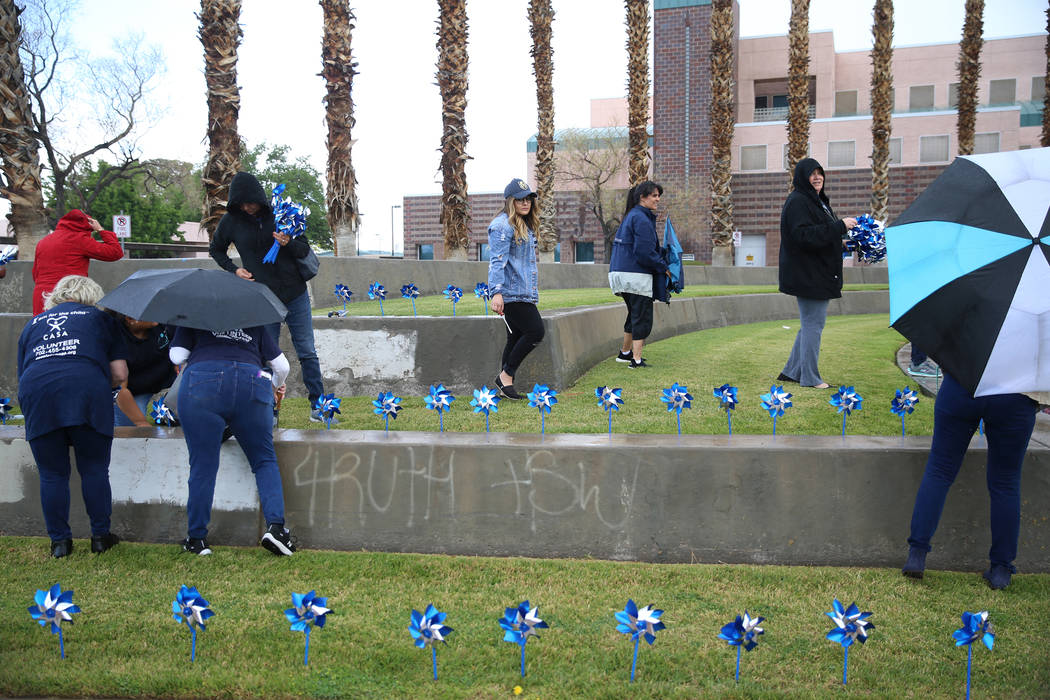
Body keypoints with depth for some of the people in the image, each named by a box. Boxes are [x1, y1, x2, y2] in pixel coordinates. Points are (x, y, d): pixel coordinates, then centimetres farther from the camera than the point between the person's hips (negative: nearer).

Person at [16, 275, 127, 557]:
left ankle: (59, 541, 15)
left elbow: (22, 374, 27)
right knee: (94, 470, 10)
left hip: (36, 390, 2)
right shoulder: (100, 317, 22)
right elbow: (120, 374, 14)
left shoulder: (33, 324, 29)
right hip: (85, 390, -2)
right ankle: (100, 536, 15)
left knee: (52, 475, 11)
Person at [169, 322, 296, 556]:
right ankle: (275, 526, -4)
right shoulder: (255, 326, 29)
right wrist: (276, 386, 46)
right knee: (265, 460, 11)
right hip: (252, 383, 2)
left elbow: (177, 356, 13)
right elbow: (282, 366, 25)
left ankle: (196, 539, 12)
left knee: (203, 466, 5)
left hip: (202, 381, -1)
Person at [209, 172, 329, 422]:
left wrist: (289, 243, -22)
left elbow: (305, 249, -1)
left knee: (307, 353, 6)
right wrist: (234, 269, -2)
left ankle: (317, 407, 15)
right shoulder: (231, 220, -2)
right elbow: (216, 250, 14)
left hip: (295, 295, 0)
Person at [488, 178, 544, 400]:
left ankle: (504, 382, 14)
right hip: (511, 294, -10)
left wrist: (533, 289, 28)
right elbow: (497, 261, -18)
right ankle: (506, 375, -3)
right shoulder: (502, 226, -10)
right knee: (535, 331, -13)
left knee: (516, 337, 9)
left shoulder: (525, 226, 20)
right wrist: (496, 292, -26)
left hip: (524, 294, 10)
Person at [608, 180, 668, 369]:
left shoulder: (630, 216, 17)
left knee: (635, 315, 22)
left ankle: (625, 352, 32)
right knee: (642, 317, -6)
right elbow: (645, 252, -21)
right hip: (636, 275, -10)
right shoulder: (641, 219, -14)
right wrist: (663, 267, -8)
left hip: (621, 272, 10)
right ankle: (636, 359, -8)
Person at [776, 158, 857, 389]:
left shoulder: (817, 201, 18)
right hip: (808, 274, -10)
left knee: (810, 324, 14)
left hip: (818, 274, 10)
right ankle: (810, 377, 4)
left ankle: (792, 371, 22)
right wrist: (840, 226, -25)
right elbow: (804, 235, -26)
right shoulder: (797, 202, -14)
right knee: (813, 323, -5)